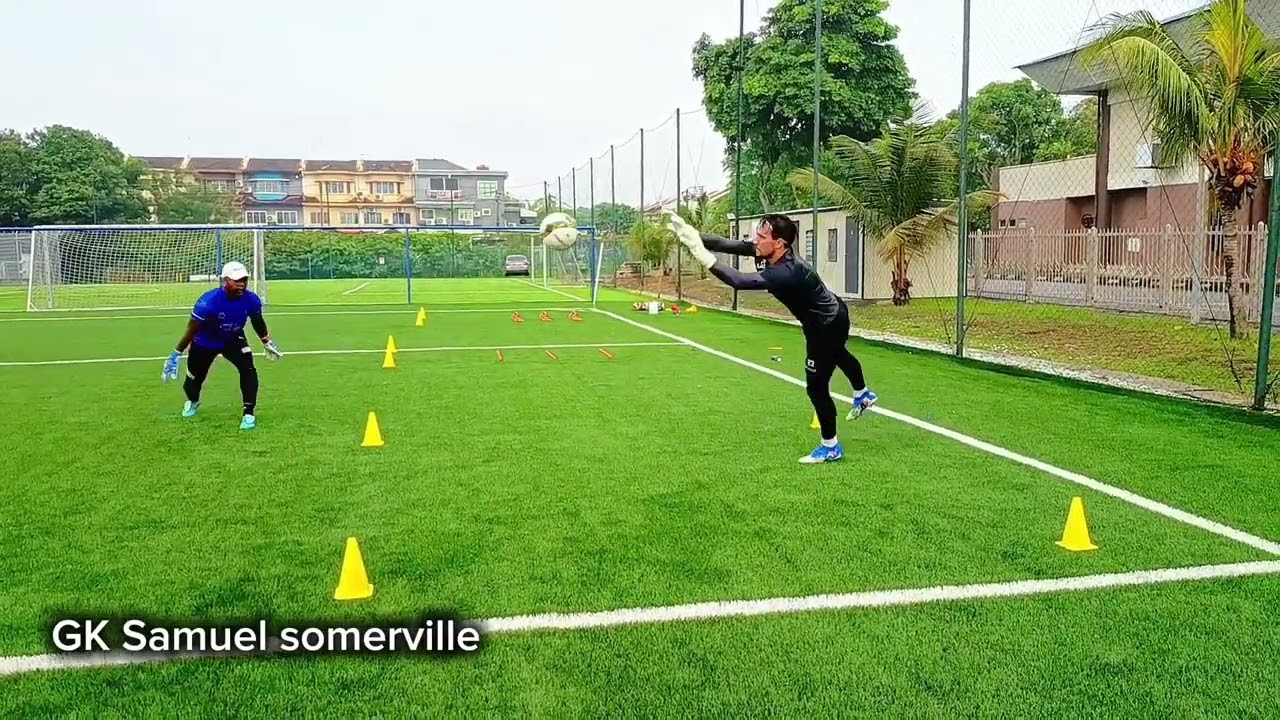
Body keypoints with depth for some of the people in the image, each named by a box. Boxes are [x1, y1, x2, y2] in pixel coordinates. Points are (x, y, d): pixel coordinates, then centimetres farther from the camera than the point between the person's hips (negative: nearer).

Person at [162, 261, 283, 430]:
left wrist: (267, 343, 10)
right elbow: (192, 329, -26)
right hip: (205, 343, -2)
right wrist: (176, 355, -25)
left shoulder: (251, 300, -25)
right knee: (195, 377, 16)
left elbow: (258, 321, -2)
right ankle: (192, 402, 52)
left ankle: (249, 413, -12)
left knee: (248, 369, -22)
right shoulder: (208, 302, -36)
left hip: (233, 340, 2)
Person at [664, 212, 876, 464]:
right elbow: (729, 245, -23)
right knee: (839, 355, 35)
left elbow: (740, 281, -52)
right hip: (831, 317, 10)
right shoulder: (768, 251, -17)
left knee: (816, 387, -1)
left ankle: (831, 448, 16)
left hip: (827, 327, -10)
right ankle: (863, 395, 64)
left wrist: (704, 256, -55)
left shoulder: (786, 273, -42)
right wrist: (693, 234, -34)